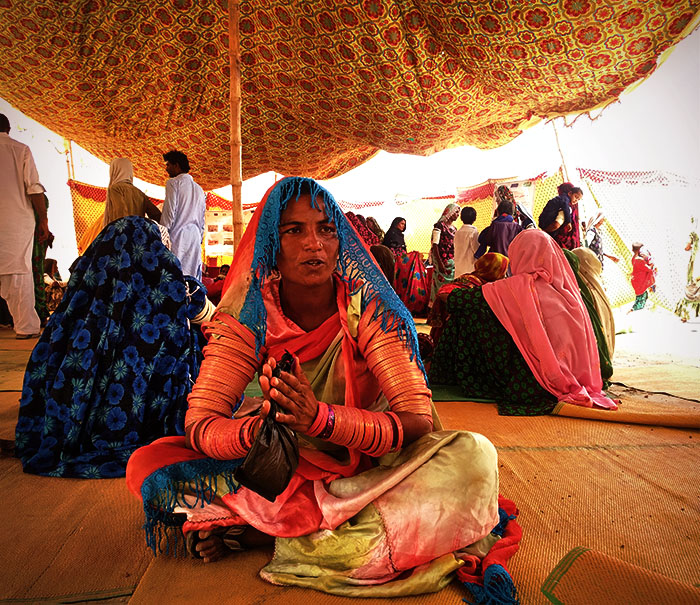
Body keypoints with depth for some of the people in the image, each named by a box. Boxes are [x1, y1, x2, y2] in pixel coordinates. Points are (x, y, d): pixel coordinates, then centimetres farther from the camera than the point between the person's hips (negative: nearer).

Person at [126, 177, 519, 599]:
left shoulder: (367, 307, -18)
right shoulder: (247, 315, -14)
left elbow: (418, 420, -23)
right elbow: (199, 425, -17)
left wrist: (322, 417, -40)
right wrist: (259, 429, -40)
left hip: (368, 463, 1)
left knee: (474, 455, -29)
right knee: (148, 465, -15)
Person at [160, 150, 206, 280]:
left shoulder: (173, 183, 0)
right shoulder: (199, 189, 21)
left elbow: (169, 213, -9)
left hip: (178, 236, -7)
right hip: (195, 237, 7)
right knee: (193, 278, 3)